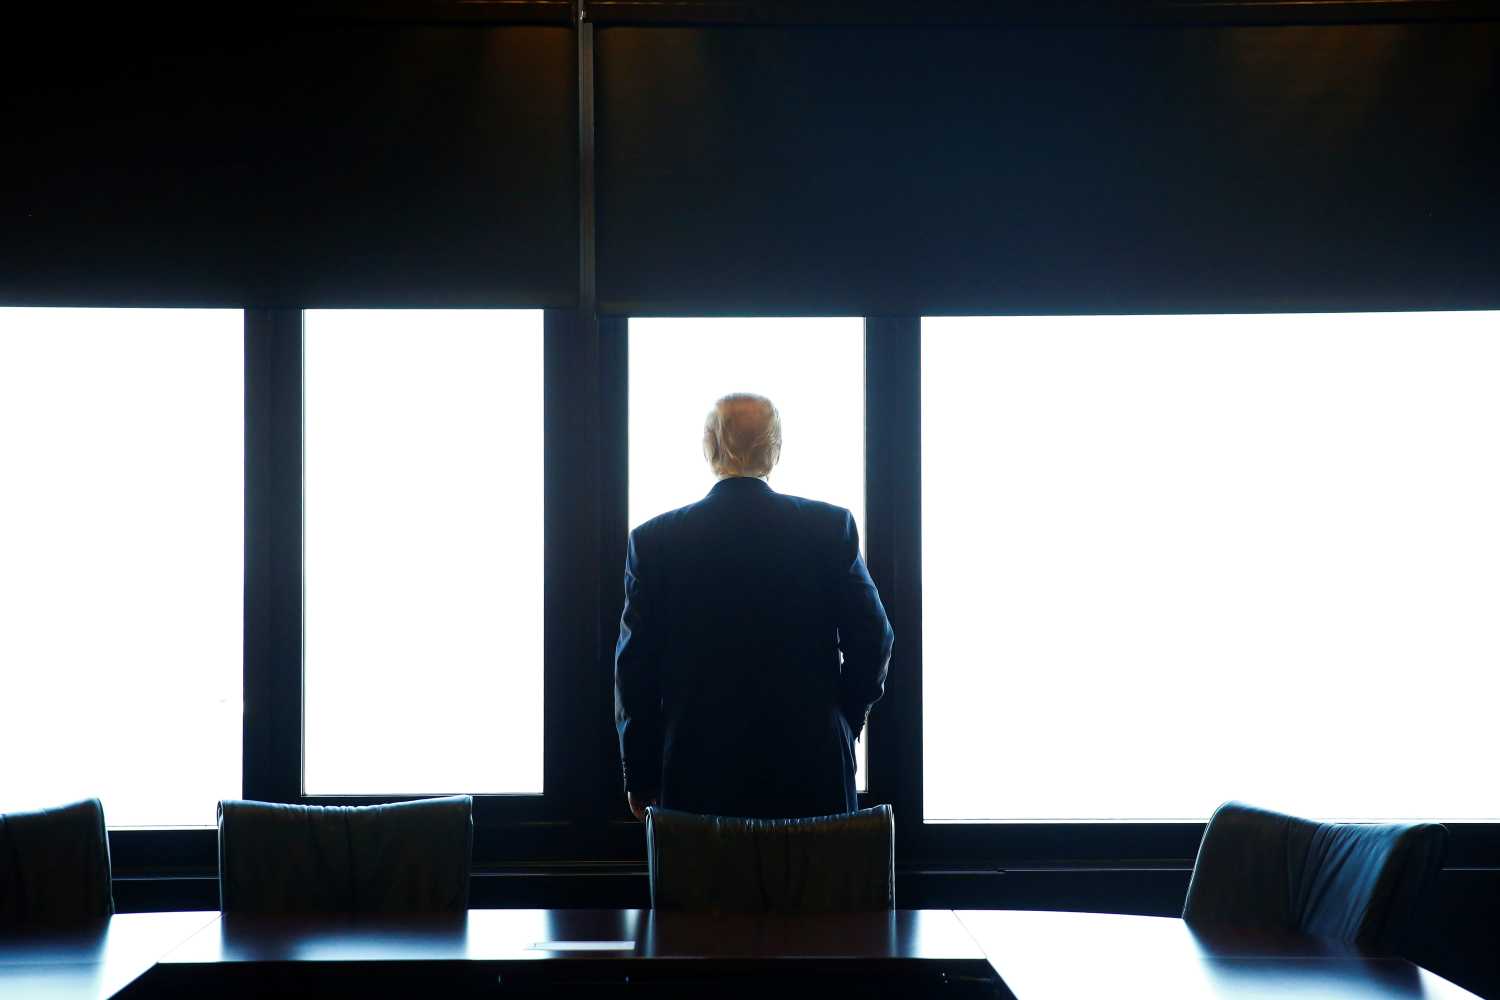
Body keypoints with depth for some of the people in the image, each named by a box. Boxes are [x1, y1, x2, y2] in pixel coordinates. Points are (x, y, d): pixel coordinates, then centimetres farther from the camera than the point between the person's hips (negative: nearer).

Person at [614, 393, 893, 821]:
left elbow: (635, 666, 1)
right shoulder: (831, 527, -2)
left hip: (696, 777, 0)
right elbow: (872, 640, -2)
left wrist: (640, 778, 9)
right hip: (812, 770, 0)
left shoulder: (655, 540, -2)